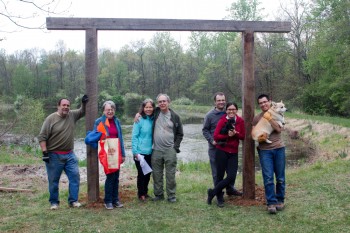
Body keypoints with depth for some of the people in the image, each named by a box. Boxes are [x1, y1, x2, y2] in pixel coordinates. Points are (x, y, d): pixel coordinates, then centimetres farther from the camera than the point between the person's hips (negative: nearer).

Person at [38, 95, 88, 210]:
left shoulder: (72, 115, 3)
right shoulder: (51, 119, -10)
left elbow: (82, 112, 18)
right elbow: (42, 137, -10)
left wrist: (84, 104, -4)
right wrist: (45, 152, -16)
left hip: (69, 154, 5)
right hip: (54, 155, -4)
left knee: (75, 177, 2)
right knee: (54, 180, 6)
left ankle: (73, 200, 12)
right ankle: (54, 202, 20)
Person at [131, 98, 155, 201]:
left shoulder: (153, 120, 3)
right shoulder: (139, 120, -10)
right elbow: (134, 137, -10)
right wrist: (135, 152, -13)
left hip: (150, 152, 5)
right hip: (140, 152, -5)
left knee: (148, 173, 13)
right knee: (141, 173, 4)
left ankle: (145, 192, 30)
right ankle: (141, 194, 19)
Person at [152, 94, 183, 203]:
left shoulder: (175, 116, 2)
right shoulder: (155, 113, 4)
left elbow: (180, 134, 6)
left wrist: (176, 146, -4)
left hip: (170, 150, -2)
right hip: (156, 150, 2)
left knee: (170, 174, 2)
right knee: (157, 174, 10)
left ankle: (171, 196, 13)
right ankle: (158, 194, 23)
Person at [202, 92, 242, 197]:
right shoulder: (210, 115, -7)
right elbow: (205, 130, -3)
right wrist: (211, 140, -15)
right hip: (214, 148, -4)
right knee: (216, 172, 4)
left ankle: (230, 189, 30)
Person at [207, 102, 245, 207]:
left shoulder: (240, 121, 3)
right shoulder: (222, 121, -6)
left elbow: (243, 136, 6)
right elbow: (216, 136, -10)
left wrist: (235, 134, -13)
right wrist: (228, 135, -20)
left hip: (233, 153, 3)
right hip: (221, 151, -3)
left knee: (231, 177, -6)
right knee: (220, 176, 3)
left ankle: (213, 192, 12)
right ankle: (219, 198, 23)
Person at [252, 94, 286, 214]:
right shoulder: (256, 118, 8)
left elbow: (279, 129, -10)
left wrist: (269, 118, -14)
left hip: (279, 148, 0)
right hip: (264, 150, 0)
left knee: (280, 177, 7)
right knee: (268, 178, -6)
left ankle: (280, 200, 22)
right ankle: (271, 203, -1)